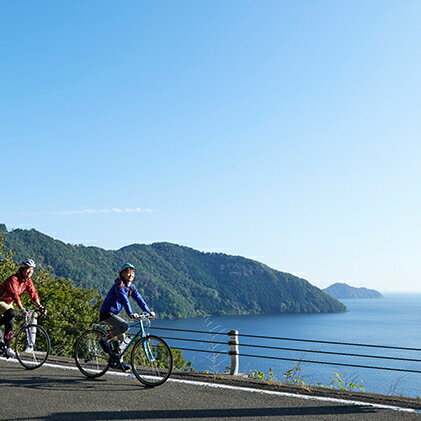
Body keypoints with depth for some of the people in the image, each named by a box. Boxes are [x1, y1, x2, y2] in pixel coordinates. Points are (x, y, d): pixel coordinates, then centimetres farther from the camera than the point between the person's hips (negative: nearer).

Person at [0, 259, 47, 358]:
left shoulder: (28, 281, -5)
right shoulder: (13, 279, -28)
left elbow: (33, 294, -10)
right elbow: (15, 295, -38)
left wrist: (40, 306, -23)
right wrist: (21, 309, -47)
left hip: (8, 303, 7)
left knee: (9, 324, 2)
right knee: (11, 313, -32)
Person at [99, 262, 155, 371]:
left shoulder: (131, 287, 7)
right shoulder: (119, 285, -19)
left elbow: (139, 299, 2)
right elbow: (124, 300, -30)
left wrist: (149, 312, -8)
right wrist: (131, 314, -40)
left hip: (114, 314, 9)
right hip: (106, 313, -9)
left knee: (121, 337, 10)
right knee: (125, 326, -26)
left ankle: (119, 361, 22)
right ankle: (104, 340, -11)